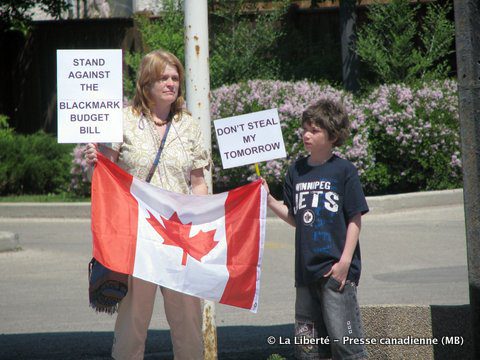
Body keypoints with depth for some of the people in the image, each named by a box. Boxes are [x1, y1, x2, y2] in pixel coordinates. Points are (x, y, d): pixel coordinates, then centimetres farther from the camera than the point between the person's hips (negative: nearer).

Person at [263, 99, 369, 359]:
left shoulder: (344, 170, -4)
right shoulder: (296, 171, 11)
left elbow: (355, 219, -4)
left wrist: (345, 261, -11)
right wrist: (269, 201, 1)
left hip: (336, 268, -6)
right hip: (306, 267, 6)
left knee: (343, 336, -9)